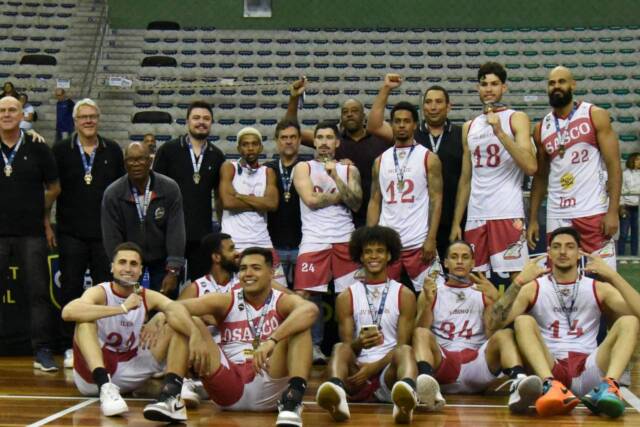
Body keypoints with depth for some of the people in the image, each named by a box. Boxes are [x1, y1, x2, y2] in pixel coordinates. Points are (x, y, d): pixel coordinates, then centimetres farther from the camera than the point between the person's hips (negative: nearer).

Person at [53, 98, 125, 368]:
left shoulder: (113, 151, 8)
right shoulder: (61, 150, 4)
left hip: (105, 232, 1)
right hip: (71, 232, -1)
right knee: (71, 289, 2)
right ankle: (71, 347, 10)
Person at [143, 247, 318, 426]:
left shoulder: (283, 301, 1)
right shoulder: (225, 301, 6)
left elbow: (310, 310, -25)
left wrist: (272, 340, -40)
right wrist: (195, 334, -31)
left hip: (269, 386, -1)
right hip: (229, 385, 2)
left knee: (299, 326, -20)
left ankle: (292, 403, -36)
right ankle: (171, 397, -28)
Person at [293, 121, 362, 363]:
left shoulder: (349, 170, 15)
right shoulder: (303, 168, 9)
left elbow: (356, 204, -1)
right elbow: (311, 200, -6)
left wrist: (335, 177, -9)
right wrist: (341, 195, 2)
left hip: (345, 239, 2)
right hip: (314, 240, -1)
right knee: (308, 294, -5)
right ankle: (313, 345, 5)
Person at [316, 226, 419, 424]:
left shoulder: (405, 295, 11)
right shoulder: (346, 297, 14)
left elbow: (402, 344, 4)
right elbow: (346, 344, 9)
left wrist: (374, 367, -13)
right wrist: (358, 344, -17)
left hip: (388, 370, -1)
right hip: (358, 369, 1)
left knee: (405, 351, -33)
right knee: (340, 348, -29)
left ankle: (407, 392, -69)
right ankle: (336, 392, -64)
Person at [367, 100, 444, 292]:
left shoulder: (429, 158, 3)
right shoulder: (380, 161, 14)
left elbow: (436, 201, -2)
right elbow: (375, 202, 15)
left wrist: (431, 239, -12)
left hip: (419, 244, -3)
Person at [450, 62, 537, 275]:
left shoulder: (516, 118, 1)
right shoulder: (469, 127, 17)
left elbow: (530, 167, -13)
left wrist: (499, 131, -18)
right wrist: (456, 222, 12)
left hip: (508, 215, -5)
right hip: (475, 216, 5)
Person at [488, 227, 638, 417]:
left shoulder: (599, 289, 14)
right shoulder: (533, 288, 11)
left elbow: (635, 315, -3)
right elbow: (496, 323, -5)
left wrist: (612, 276, -8)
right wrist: (519, 282, -12)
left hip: (588, 373, 1)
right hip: (549, 369, -1)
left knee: (628, 322, -17)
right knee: (523, 321, -23)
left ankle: (609, 386, -43)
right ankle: (551, 385, -48)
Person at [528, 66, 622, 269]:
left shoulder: (595, 116, -1)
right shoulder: (542, 128, 10)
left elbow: (613, 165, -5)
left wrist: (613, 211, -14)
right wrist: (533, 219, 10)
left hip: (593, 212, -3)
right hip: (557, 216, 4)